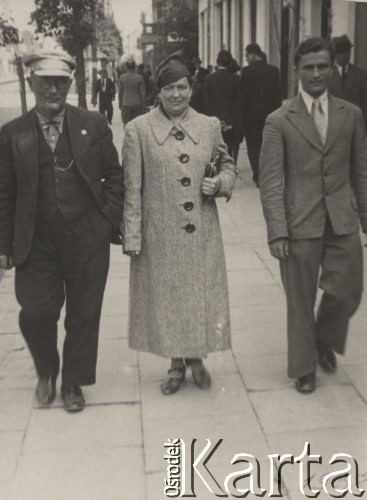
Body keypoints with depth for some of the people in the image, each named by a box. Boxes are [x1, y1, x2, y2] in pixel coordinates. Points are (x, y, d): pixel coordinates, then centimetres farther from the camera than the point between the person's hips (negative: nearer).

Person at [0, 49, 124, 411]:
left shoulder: (93, 125, 1)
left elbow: (113, 176, 6)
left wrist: (109, 219, -3)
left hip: (87, 237, 0)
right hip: (36, 241, 0)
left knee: (83, 315, 8)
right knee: (35, 314, 2)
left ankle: (73, 382, 29)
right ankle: (46, 372, 32)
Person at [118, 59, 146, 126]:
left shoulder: (122, 77, -4)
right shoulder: (139, 77, -5)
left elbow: (120, 92, 2)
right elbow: (142, 93, -3)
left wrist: (120, 104, 14)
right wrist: (143, 106, 5)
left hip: (125, 104, 0)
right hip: (137, 104, 0)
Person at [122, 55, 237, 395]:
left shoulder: (210, 126, 3)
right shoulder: (138, 130, -5)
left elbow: (228, 165, 16)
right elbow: (132, 188, -4)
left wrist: (221, 183, -7)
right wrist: (132, 236, -7)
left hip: (203, 232, 2)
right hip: (160, 233, -2)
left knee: (202, 293, 10)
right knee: (165, 296, 10)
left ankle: (196, 358, 33)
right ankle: (176, 363, 30)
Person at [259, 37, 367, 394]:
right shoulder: (279, 121, -3)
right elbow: (271, 181, -7)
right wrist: (277, 232, -13)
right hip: (300, 224, -2)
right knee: (301, 301, 7)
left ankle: (324, 339, 37)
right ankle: (303, 367, 27)